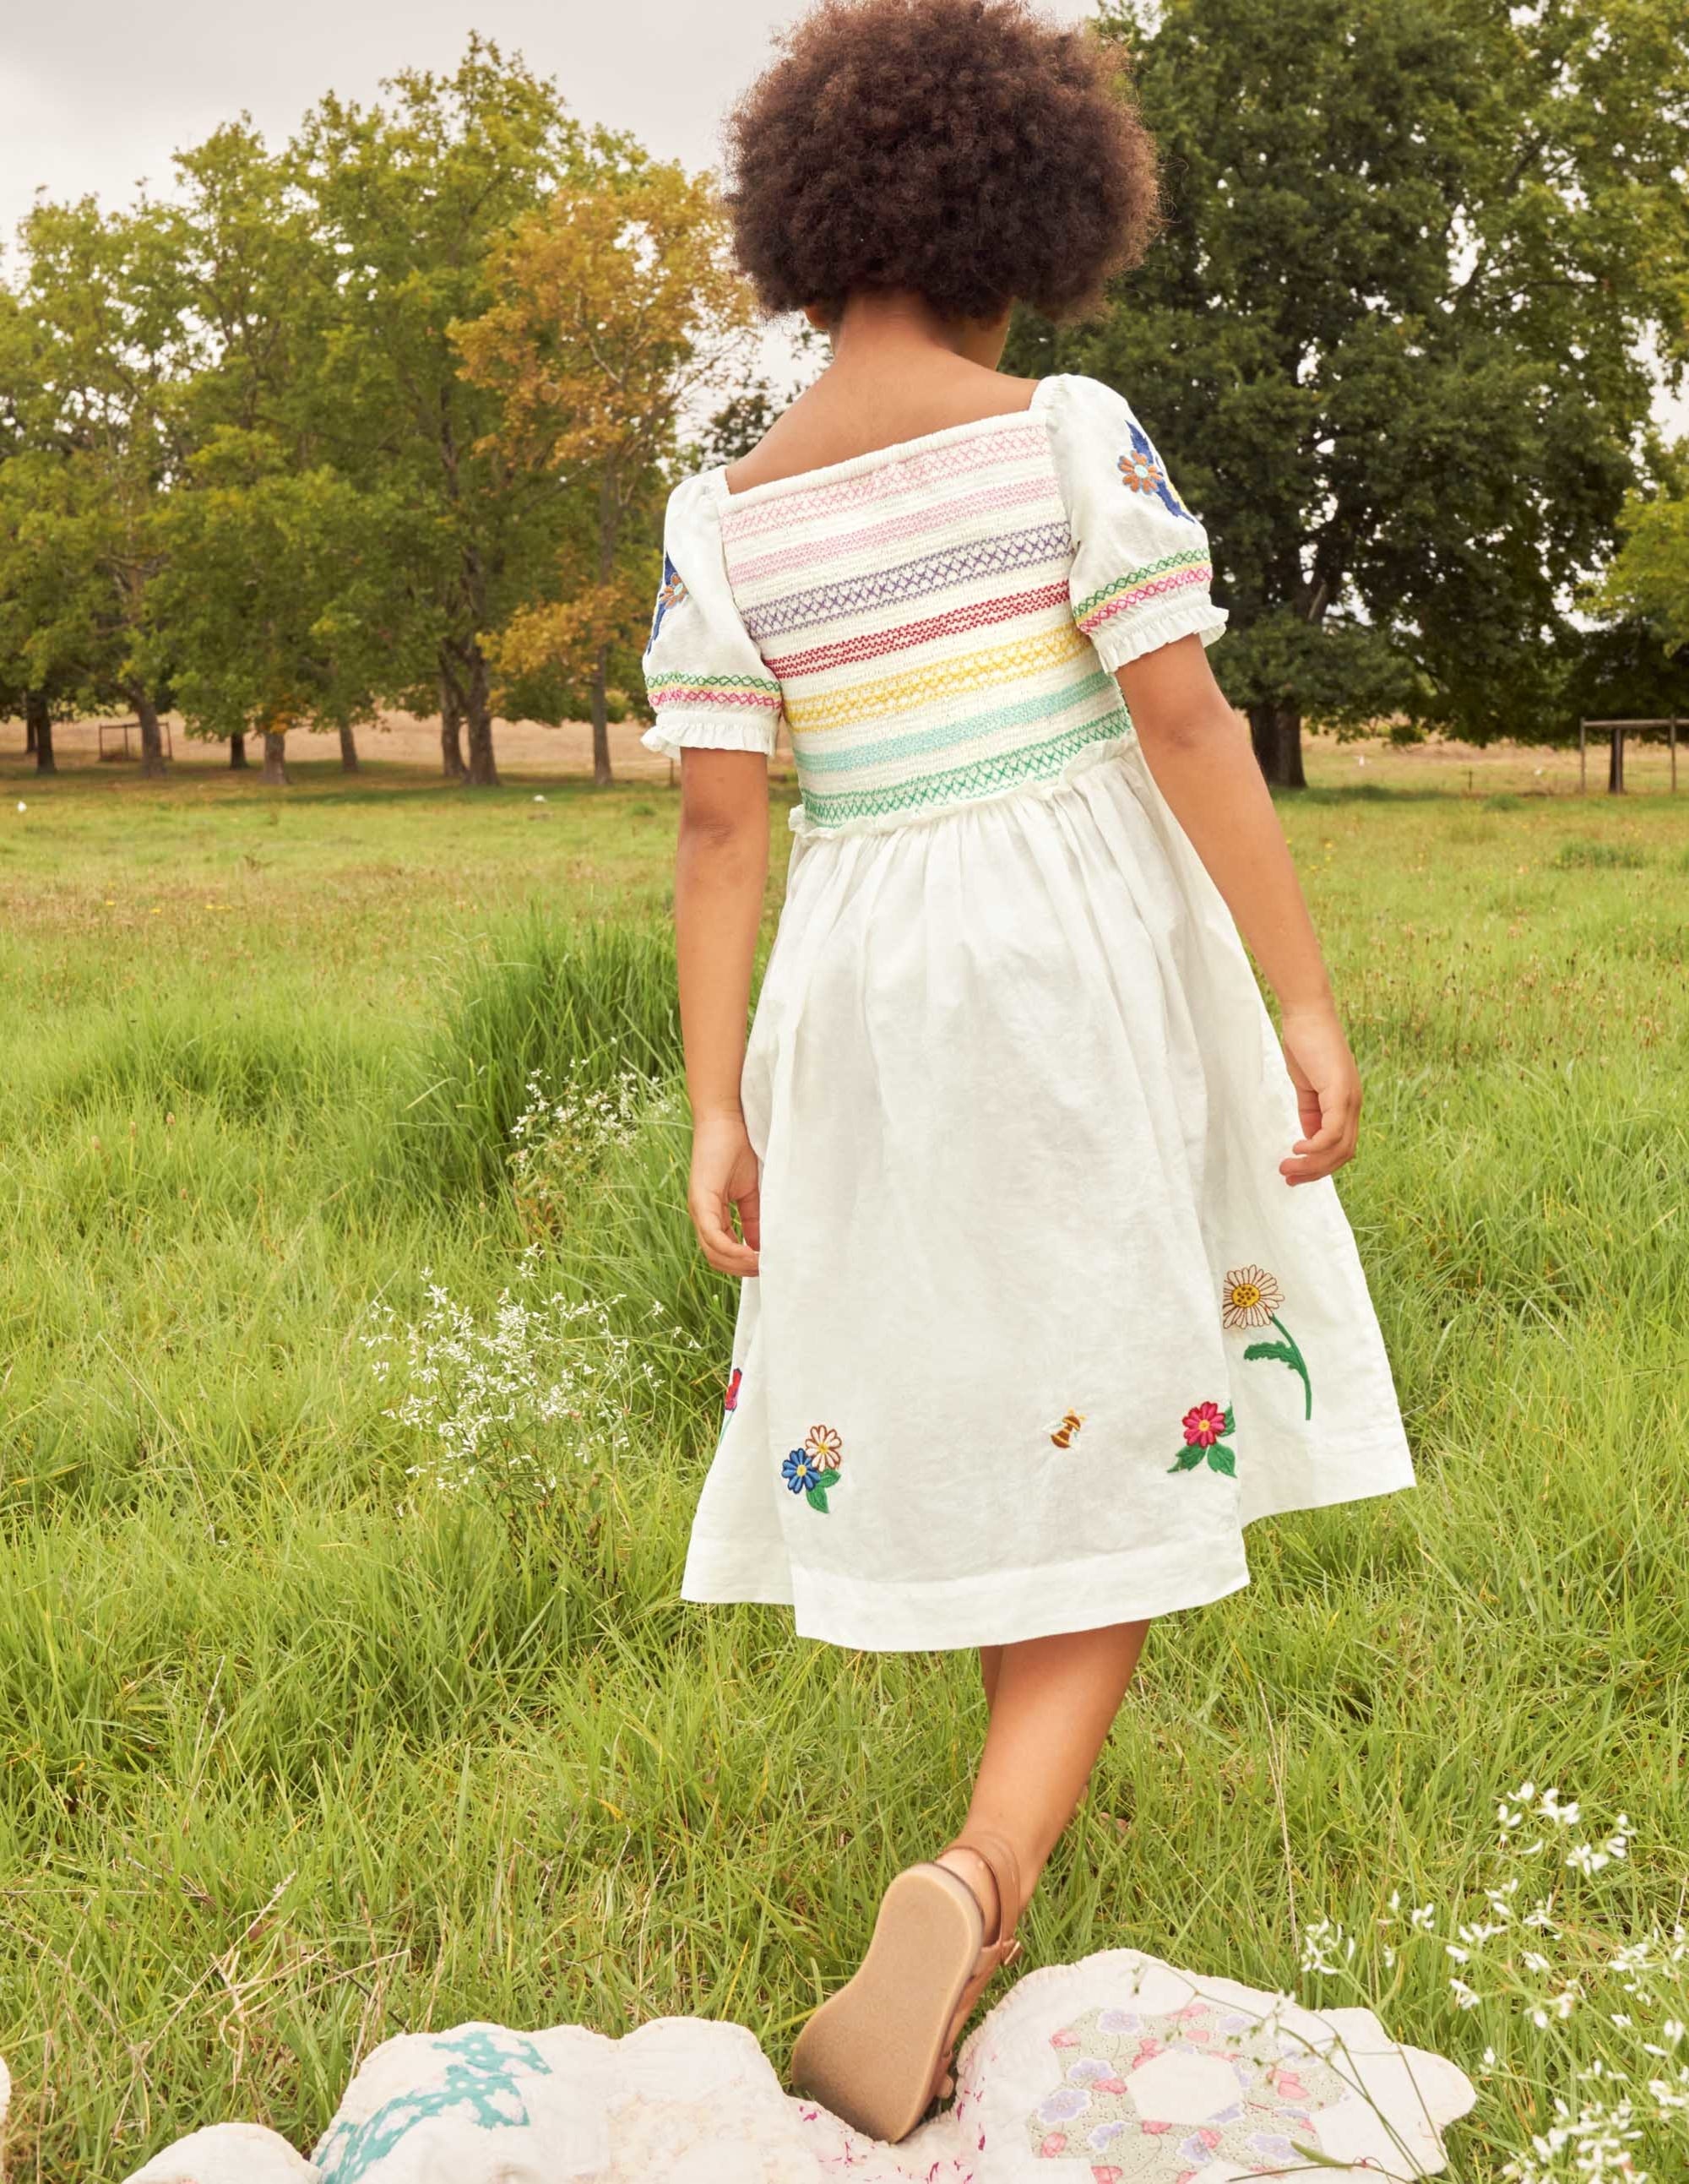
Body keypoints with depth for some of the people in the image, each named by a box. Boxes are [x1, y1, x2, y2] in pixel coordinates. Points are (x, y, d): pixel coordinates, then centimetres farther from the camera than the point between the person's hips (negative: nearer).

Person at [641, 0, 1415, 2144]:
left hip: (866, 990, 3)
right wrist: (1304, 998, -9)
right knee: (1102, 1436, 3)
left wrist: (717, 1111, -3)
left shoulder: (723, 519, 1)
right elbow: (1187, 722, -12)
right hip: (1096, 961, -2)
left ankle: (1010, 1825, 35)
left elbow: (720, 822, -3)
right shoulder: (1072, 433, -6)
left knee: (954, 1412, 18)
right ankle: (981, 1875, -16)